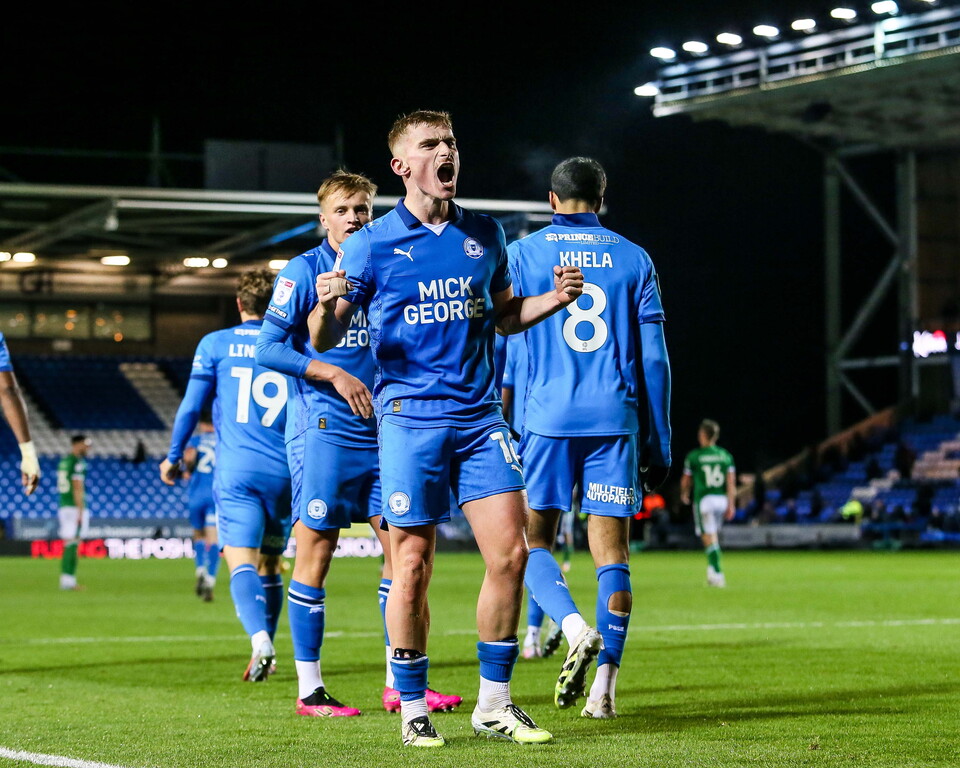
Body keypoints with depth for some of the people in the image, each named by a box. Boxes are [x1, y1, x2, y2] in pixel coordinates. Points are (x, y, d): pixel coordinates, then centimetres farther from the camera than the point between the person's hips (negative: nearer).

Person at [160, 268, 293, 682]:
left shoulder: (215, 344, 4)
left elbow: (191, 406, 4)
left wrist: (173, 457, 16)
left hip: (236, 471, -2)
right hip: (284, 472, 2)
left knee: (242, 561, -12)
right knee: (270, 565, 15)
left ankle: (260, 638, -36)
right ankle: (264, 655, 18)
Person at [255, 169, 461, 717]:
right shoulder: (304, 271, -3)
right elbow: (269, 348, -8)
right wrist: (333, 374, -14)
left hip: (382, 431, 5)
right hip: (324, 431, -5)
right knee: (316, 552, -3)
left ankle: (399, 682, 10)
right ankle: (310, 690, 5)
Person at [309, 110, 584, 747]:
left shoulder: (485, 234, 11)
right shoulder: (371, 244, -1)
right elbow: (323, 340, -2)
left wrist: (553, 300, 5)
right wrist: (327, 307, -24)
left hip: (480, 414, 4)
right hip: (411, 416, -4)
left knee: (510, 554, -3)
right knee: (413, 567, -3)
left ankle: (494, 704, 10)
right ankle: (413, 709, 12)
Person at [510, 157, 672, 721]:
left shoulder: (523, 253, 5)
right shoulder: (633, 258, 10)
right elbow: (653, 357, 7)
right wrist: (659, 443, 11)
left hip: (548, 419, -2)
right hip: (616, 420, 2)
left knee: (531, 542, 8)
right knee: (613, 552, 4)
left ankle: (577, 627, -19)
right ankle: (605, 684, -1)